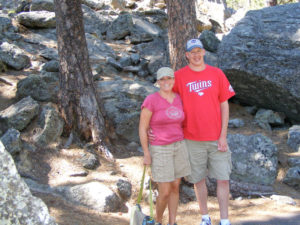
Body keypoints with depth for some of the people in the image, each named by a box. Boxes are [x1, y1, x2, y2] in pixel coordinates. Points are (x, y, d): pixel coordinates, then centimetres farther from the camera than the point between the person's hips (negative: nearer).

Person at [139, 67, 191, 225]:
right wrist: (146, 154, -13)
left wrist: (184, 147, 11)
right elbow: (142, 128, -13)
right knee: (165, 193, -4)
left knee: (175, 188, 9)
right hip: (160, 150, -5)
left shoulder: (178, 99, 2)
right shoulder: (151, 100, -16)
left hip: (178, 147, 5)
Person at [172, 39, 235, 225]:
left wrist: (223, 136, -3)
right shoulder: (179, 76, -3)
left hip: (216, 138, 1)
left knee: (223, 179, 1)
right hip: (193, 139, -1)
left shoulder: (217, 74, 1)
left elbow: (224, 105, 2)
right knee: (198, 179, 9)